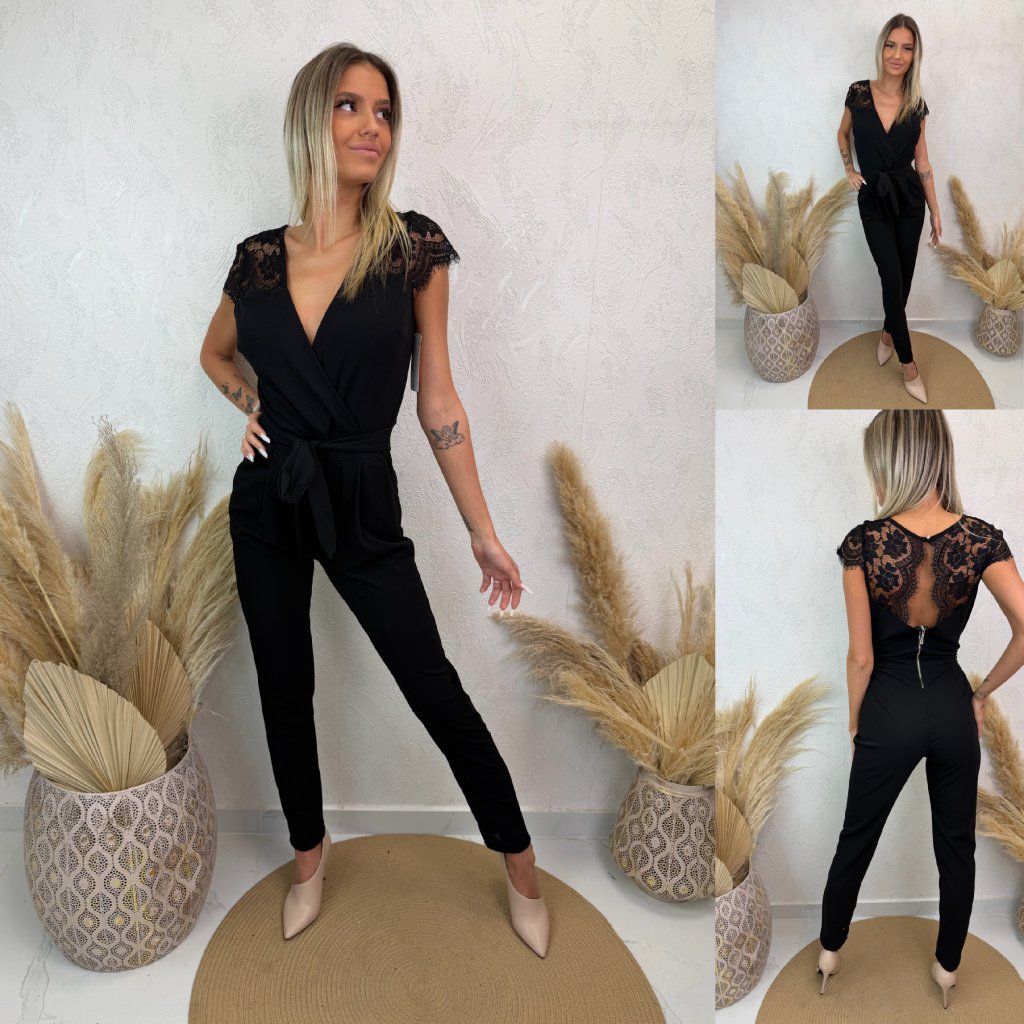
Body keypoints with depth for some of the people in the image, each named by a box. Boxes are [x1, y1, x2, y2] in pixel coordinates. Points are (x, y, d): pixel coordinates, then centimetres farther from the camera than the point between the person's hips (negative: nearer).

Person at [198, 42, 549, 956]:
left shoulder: (414, 247, -8)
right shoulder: (259, 258, -1)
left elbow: (437, 399, -5)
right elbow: (215, 354, 21)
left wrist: (483, 533, -4)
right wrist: (251, 407, -1)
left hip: (362, 502, -3)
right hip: (266, 502, 3)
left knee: (435, 688, 0)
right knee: (284, 688, 14)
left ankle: (521, 866, 20)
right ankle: (310, 855, 37)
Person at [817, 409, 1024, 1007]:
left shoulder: (865, 542, -17)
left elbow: (861, 656, -12)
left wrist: (855, 718, 4)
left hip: (890, 710, -2)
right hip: (952, 708, 2)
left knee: (857, 839, 18)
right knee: (956, 844, 20)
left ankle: (830, 953, 37)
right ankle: (948, 967, 37)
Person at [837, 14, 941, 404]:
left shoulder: (917, 105, -2)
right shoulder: (859, 94, -7)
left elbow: (922, 161, 3)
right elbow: (843, 134, 14)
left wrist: (936, 211, 5)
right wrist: (849, 171, 6)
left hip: (909, 198, 2)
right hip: (873, 201, -2)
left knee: (904, 277, 10)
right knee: (892, 280, -5)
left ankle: (888, 332, 37)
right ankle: (908, 364, 5)